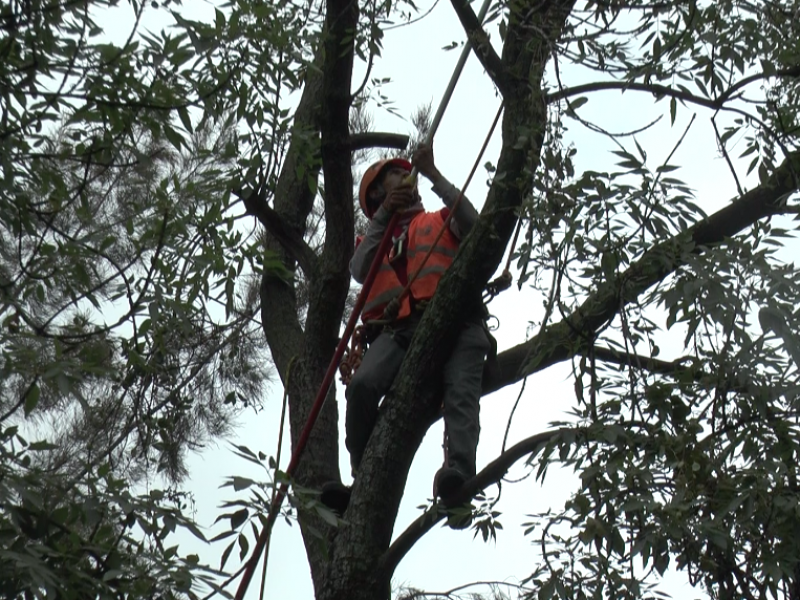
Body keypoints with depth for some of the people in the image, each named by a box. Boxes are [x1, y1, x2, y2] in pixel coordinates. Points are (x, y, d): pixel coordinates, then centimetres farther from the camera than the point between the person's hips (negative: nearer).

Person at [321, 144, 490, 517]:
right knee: (363, 385, -28)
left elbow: (472, 222, 7)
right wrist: (383, 216, 3)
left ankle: (458, 473, -50)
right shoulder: (374, 237, 35)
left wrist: (433, 176, 5)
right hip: (398, 328, 1)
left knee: (460, 390, -30)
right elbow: (359, 271, 10)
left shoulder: (441, 222, 33)